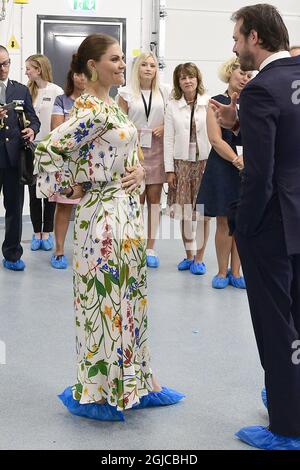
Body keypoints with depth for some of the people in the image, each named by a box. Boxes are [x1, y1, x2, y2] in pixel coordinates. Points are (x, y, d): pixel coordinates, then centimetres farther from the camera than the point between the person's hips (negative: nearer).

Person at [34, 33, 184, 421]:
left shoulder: (110, 106, 11)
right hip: (104, 216, -10)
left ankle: (136, 381, 29)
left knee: (128, 296, 16)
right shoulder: (92, 111, -17)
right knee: (107, 300, 1)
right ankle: (95, 393, 17)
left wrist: (139, 171, 0)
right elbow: (48, 151, -24)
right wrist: (70, 188, -11)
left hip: (126, 211, 10)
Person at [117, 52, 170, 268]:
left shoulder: (165, 92, 5)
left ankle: (150, 248, 11)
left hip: (157, 150, 2)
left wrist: (165, 128, -5)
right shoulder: (126, 92, 2)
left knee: (154, 198, 4)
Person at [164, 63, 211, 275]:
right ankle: (189, 255, 19)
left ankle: (199, 257, 12)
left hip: (205, 161, -2)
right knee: (184, 212, 6)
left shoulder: (209, 102, -1)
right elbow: (169, 139, 4)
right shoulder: (173, 106, 6)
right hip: (182, 162, 2)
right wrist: (169, 169, 0)